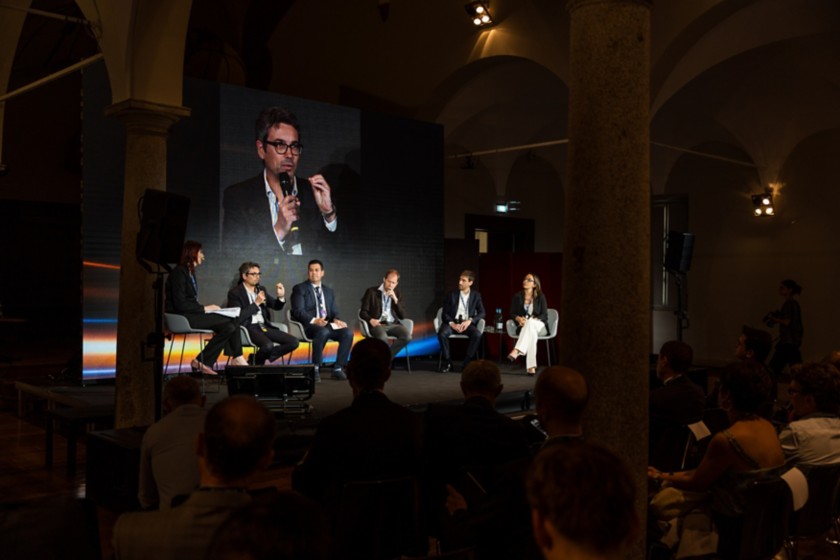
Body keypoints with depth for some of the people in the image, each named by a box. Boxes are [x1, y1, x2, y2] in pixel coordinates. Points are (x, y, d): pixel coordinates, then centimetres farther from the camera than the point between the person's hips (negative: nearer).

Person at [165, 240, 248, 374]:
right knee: (229, 322, -21)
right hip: (183, 318, -9)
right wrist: (204, 309, -15)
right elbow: (180, 304, -19)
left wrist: (207, 308, 0)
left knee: (231, 323, -9)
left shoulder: (190, 272, 18)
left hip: (192, 314, 9)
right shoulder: (179, 272, -10)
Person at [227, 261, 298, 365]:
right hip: (248, 328, -7)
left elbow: (277, 306, 19)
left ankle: (264, 357, 2)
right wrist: (256, 303, -13)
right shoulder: (235, 293, -3)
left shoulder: (261, 290, 17)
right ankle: (257, 362, -2)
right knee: (268, 345, -35)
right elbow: (238, 317, -15)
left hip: (264, 326, 7)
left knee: (293, 342, -10)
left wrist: (281, 296, -2)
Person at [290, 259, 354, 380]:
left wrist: (336, 320, -8)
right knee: (323, 332, -39)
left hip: (328, 325, 5)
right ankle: (315, 369, -26)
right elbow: (298, 311, -9)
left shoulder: (328, 291, 22)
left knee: (348, 332, -23)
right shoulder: (299, 288, 4)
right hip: (308, 325, -5)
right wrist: (314, 320, -26)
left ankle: (338, 369, -19)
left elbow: (334, 312, 18)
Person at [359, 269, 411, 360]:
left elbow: (402, 316, 7)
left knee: (407, 336, -27)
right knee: (383, 338, -39)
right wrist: (371, 320, -21)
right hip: (378, 324, -4)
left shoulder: (397, 294, 14)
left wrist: (395, 300, -6)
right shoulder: (371, 291, 3)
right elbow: (363, 312, 0)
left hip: (393, 324, 4)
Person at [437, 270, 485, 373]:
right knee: (442, 333, -33)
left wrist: (470, 320, -14)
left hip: (467, 323, 0)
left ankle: (467, 362, -20)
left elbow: (482, 313, 4)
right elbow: (444, 313, 3)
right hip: (453, 322, 0)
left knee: (477, 334, -33)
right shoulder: (452, 295, 5)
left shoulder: (476, 295, 8)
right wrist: (452, 324, -17)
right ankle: (447, 362, -16)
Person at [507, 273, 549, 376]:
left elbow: (544, 315, -4)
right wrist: (518, 318, -18)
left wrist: (532, 320, -23)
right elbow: (512, 313, 6)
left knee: (530, 322, -39)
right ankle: (531, 366, -50)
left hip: (540, 327, -1)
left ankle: (516, 351, -54)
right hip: (523, 327, 1)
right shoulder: (517, 296, 8)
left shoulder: (540, 297, 3)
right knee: (531, 332, -38)